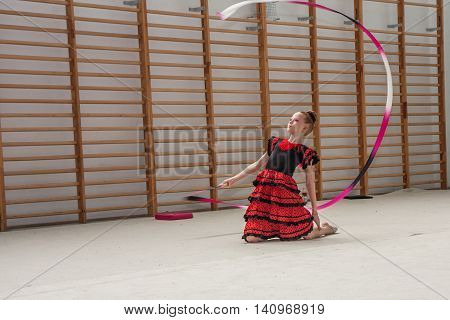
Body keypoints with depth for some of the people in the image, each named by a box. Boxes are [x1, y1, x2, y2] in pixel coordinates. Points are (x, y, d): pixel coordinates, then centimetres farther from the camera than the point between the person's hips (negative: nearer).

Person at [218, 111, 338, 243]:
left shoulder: (306, 153, 6)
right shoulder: (276, 142, 18)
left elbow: (310, 183, 6)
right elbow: (258, 164, 21)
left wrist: (315, 210, 5)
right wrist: (234, 179, 16)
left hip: (286, 192, -3)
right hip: (264, 190, 3)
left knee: (307, 234, -8)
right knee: (251, 237, -7)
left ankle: (325, 228, 28)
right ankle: (271, 229, 25)